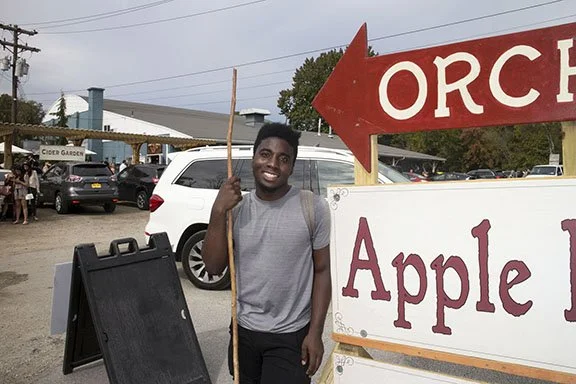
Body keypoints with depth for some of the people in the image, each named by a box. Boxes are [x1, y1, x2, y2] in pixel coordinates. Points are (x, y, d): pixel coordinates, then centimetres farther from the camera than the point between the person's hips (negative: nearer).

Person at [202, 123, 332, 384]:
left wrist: (315, 332, -9)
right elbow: (214, 267, -6)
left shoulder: (313, 208, -11)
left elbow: (322, 271, -6)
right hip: (243, 330, 4)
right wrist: (218, 211, -17)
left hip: (291, 336, -3)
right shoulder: (237, 207, -2)